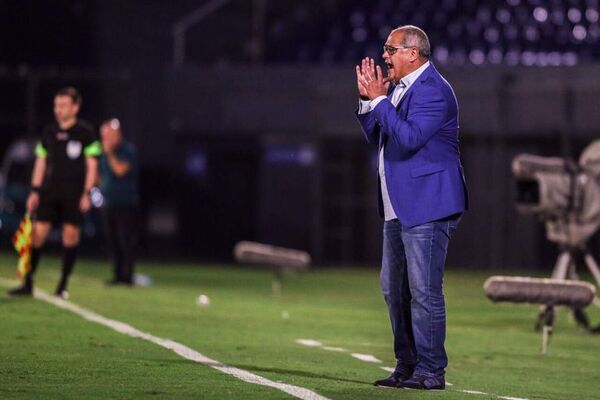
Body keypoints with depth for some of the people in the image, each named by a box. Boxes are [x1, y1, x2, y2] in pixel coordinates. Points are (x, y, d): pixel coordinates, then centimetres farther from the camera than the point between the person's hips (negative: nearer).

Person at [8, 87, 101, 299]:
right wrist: (35, 191, 9)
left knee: (70, 233, -3)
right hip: (49, 190, 4)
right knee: (38, 232, -4)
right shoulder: (48, 132, 11)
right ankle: (27, 283, -1)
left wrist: (87, 193, -10)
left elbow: (92, 165, -3)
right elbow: (41, 163, 15)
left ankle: (63, 285, 5)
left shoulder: (86, 132, -2)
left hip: (74, 193, -3)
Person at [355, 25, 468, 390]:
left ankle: (431, 371, -4)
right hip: (400, 208, 10)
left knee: (424, 291, -9)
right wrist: (368, 99, 7)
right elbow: (377, 137, 20)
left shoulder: (433, 90, -15)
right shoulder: (398, 87, 15)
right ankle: (407, 366, 20)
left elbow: (408, 137, -25)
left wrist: (379, 99, -19)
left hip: (427, 206, -10)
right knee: (395, 290, 13)